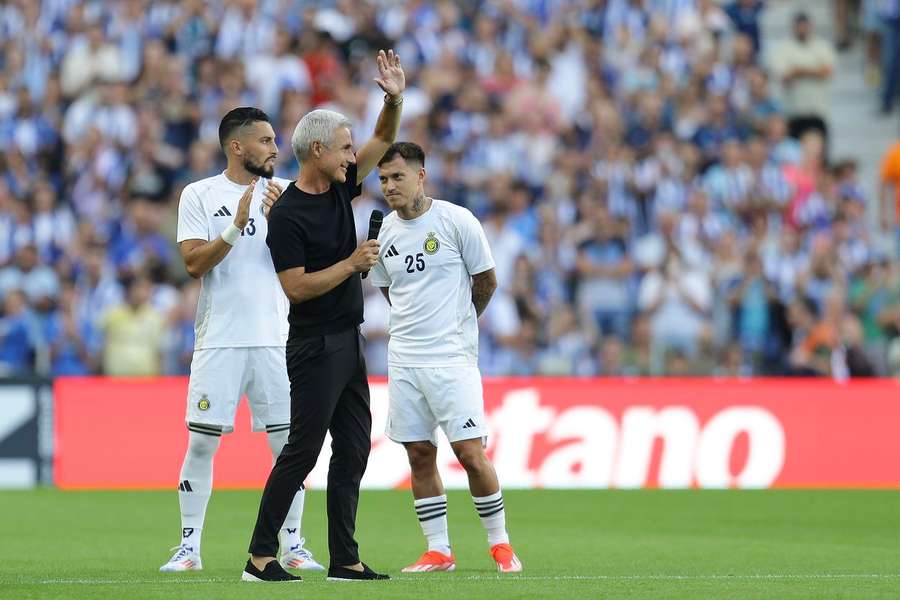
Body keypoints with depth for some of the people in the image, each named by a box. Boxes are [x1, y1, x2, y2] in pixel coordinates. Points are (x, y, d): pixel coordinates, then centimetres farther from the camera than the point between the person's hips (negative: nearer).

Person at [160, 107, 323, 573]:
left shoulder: (288, 194, 9)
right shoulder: (200, 196, 2)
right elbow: (195, 263, -8)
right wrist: (237, 227, -18)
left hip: (276, 339, 2)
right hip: (220, 339, -2)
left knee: (289, 444, 1)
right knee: (201, 444, -3)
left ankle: (292, 546, 10)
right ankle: (189, 547, 5)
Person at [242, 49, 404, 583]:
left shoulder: (340, 189, 9)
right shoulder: (287, 215, -14)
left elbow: (383, 141, 14)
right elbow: (296, 286, -19)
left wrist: (395, 99, -4)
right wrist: (352, 264, -16)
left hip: (349, 343, 8)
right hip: (315, 348, -8)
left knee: (353, 450, 7)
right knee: (303, 451, -9)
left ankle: (345, 559, 9)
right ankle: (260, 557, -5)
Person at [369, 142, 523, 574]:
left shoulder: (457, 221, -7)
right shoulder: (383, 232, 6)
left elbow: (486, 281, 3)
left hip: (452, 356, -4)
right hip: (403, 359, 4)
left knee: (471, 453, -8)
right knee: (419, 456, 4)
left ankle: (499, 542, 6)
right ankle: (438, 551, 11)